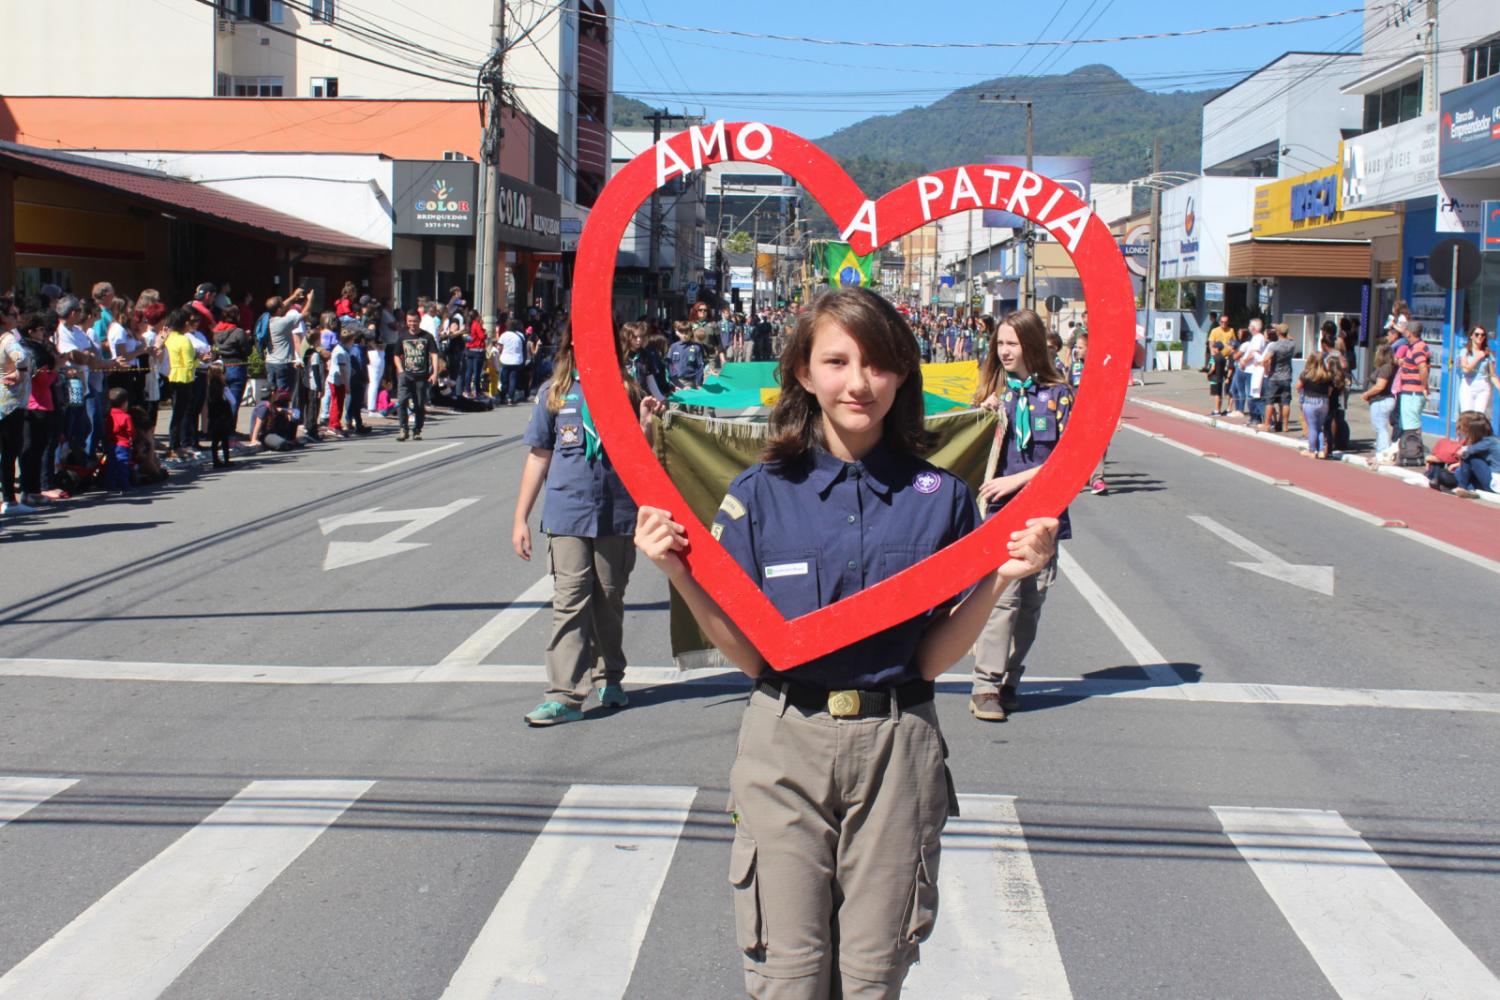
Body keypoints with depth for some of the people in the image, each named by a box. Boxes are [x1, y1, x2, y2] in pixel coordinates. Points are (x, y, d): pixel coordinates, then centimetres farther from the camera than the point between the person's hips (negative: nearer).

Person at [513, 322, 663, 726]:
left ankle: (609, 679, 28)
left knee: (609, 599, 12)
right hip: (568, 514, -1)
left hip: (618, 513, 1)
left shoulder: (628, 392, 3)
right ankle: (565, 694, -7)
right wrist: (521, 518, 7)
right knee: (570, 601, -6)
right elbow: (539, 457, 9)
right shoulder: (555, 393, 5)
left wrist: (645, 424, -16)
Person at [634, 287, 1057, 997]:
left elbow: (931, 660, -2)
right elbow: (751, 656, -3)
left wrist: (997, 580, -15)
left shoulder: (940, 497, -1)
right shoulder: (761, 494, -2)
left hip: (897, 750, 1)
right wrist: (682, 574, -15)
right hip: (786, 746, 0)